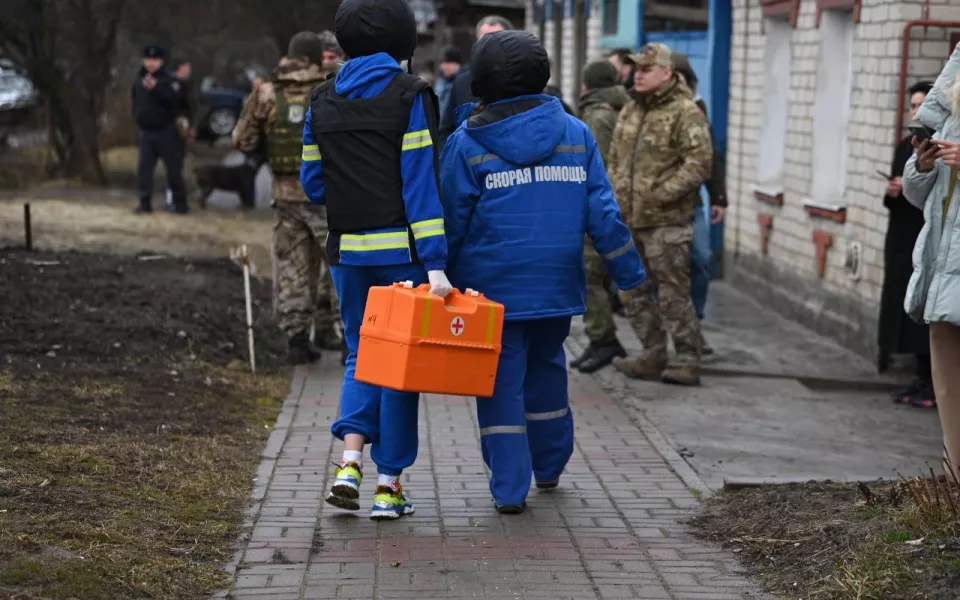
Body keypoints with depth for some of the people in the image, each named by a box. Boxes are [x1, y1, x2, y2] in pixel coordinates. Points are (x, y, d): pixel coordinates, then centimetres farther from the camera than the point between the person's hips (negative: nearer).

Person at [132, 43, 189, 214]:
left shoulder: (170, 79, -9)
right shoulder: (139, 80, 8)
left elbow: (174, 100, -26)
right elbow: (135, 102, 21)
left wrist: (156, 88, -36)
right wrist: (138, 118, 9)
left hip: (167, 131, -5)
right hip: (146, 131, 5)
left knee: (173, 168, 0)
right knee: (143, 168, 1)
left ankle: (179, 202, 10)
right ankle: (145, 202, 7)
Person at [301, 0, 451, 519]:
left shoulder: (322, 102, 7)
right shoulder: (409, 97, -7)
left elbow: (313, 184, 9)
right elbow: (421, 183, -14)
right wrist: (435, 263, -16)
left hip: (348, 251, 4)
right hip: (401, 248, -4)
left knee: (361, 353, 17)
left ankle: (350, 460, -4)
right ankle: (388, 484, 9)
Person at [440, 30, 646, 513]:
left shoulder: (467, 144, -6)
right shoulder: (576, 134, 3)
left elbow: (452, 224, -4)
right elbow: (603, 214, 0)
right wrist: (629, 272, 8)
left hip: (492, 287, -3)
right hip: (557, 286, 4)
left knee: (501, 382, 3)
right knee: (546, 370, 21)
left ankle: (509, 487, 0)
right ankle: (549, 467, 33)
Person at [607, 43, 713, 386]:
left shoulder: (685, 112, -10)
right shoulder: (630, 111, 16)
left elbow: (699, 163, -18)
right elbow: (615, 158, 25)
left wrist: (661, 194, -20)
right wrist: (613, 194, 14)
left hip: (666, 221, -8)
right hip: (629, 220, 8)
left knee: (673, 294, -5)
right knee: (634, 293, 13)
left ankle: (688, 363, 3)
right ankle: (653, 356, 23)